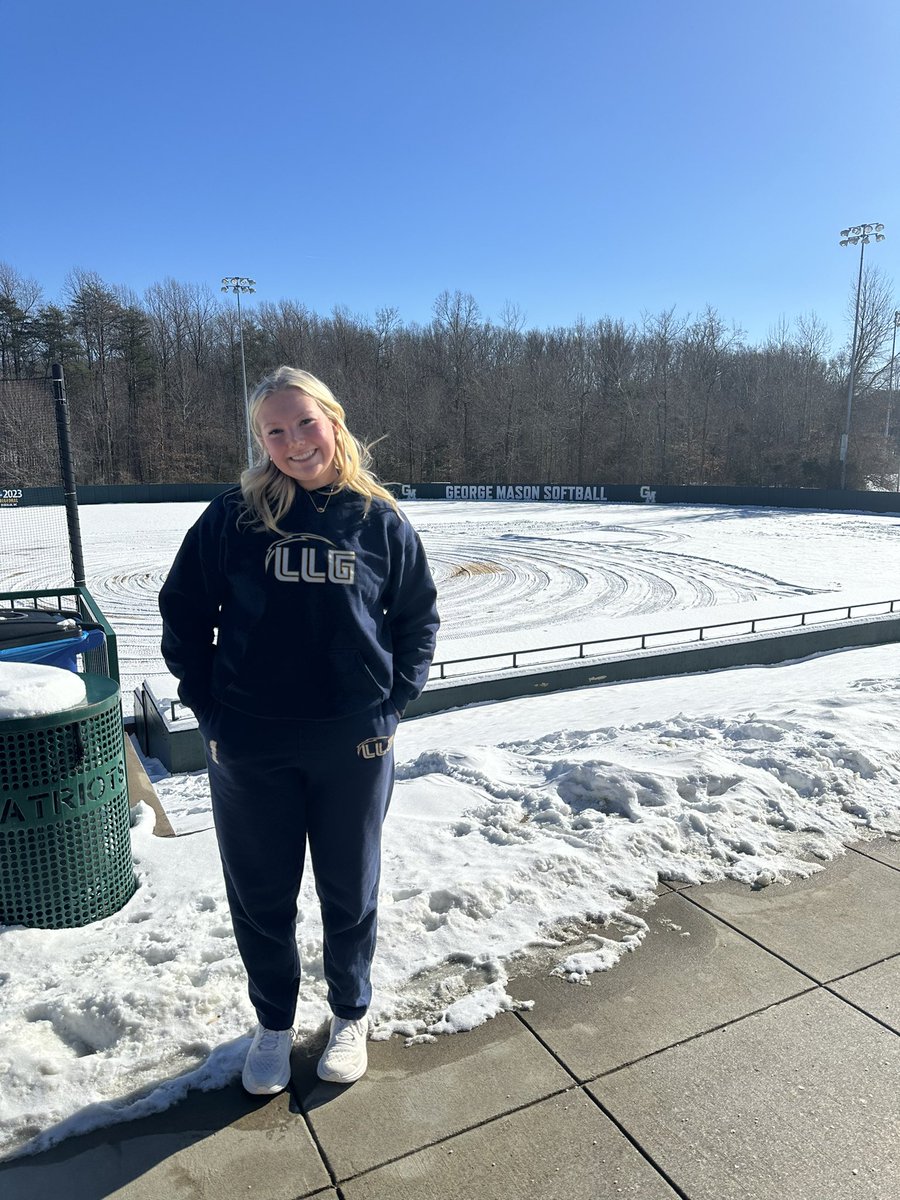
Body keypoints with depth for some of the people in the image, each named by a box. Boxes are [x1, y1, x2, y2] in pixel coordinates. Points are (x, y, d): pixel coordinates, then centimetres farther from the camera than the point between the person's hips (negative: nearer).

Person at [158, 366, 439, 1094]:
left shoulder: (381, 522, -3)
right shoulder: (232, 518, -5)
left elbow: (418, 621, 6)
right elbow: (183, 620, 2)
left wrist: (392, 707, -2)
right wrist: (211, 713, -3)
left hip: (355, 749, 0)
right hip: (249, 752, 0)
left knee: (350, 894, 17)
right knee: (260, 898, 16)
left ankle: (351, 1016, 43)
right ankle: (273, 1024, 42)